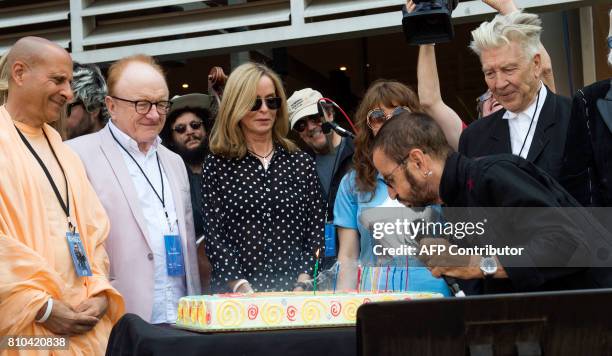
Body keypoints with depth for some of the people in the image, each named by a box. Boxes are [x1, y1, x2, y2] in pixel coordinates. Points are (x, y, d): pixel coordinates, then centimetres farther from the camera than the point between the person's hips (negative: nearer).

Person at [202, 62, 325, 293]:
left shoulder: (301, 163, 7)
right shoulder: (217, 165, 2)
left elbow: (315, 230, 4)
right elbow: (214, 237, -3)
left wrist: (303, 285, -8)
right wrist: (242, 288, -14)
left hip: (294, 291, 2)